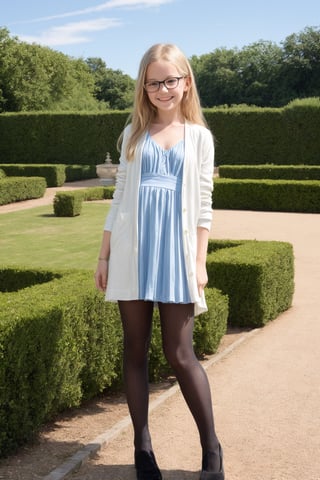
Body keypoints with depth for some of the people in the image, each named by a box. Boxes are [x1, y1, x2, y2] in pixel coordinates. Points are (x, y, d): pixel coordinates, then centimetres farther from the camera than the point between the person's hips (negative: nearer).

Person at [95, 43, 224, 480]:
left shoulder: (199, 136, 7)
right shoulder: (134, 132, 10)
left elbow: (203, 205, 5)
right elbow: (120, 197, 11)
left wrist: (200, 262, -2)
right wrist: (104, 256, 8)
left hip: (176, 252, -2)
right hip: (132, 252, 2)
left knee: (180, 353, -2)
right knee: (135, 350, 5)